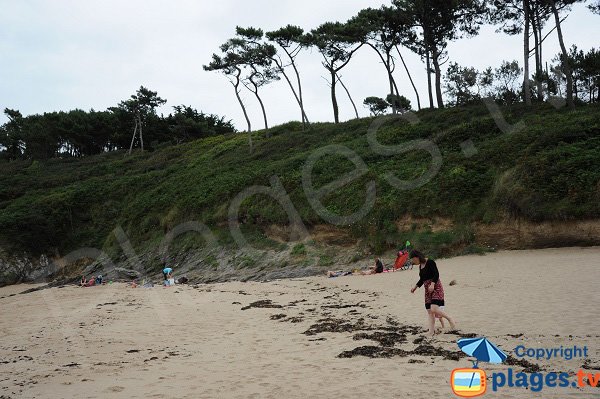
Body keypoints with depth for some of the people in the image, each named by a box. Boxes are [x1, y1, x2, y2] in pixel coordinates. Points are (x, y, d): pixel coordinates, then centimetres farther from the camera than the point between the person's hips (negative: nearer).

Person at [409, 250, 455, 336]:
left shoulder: (430, 262, -10)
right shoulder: (420, 266, 14)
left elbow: (436, 274, -18)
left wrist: (432, 284, -30)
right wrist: (415, 287, 18)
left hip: (436, 288, -8)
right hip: (427, 290, 9)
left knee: (434, 309, -21)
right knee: (429, 311, 3)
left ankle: (449, 319, 0)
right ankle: (431, 330, 5)